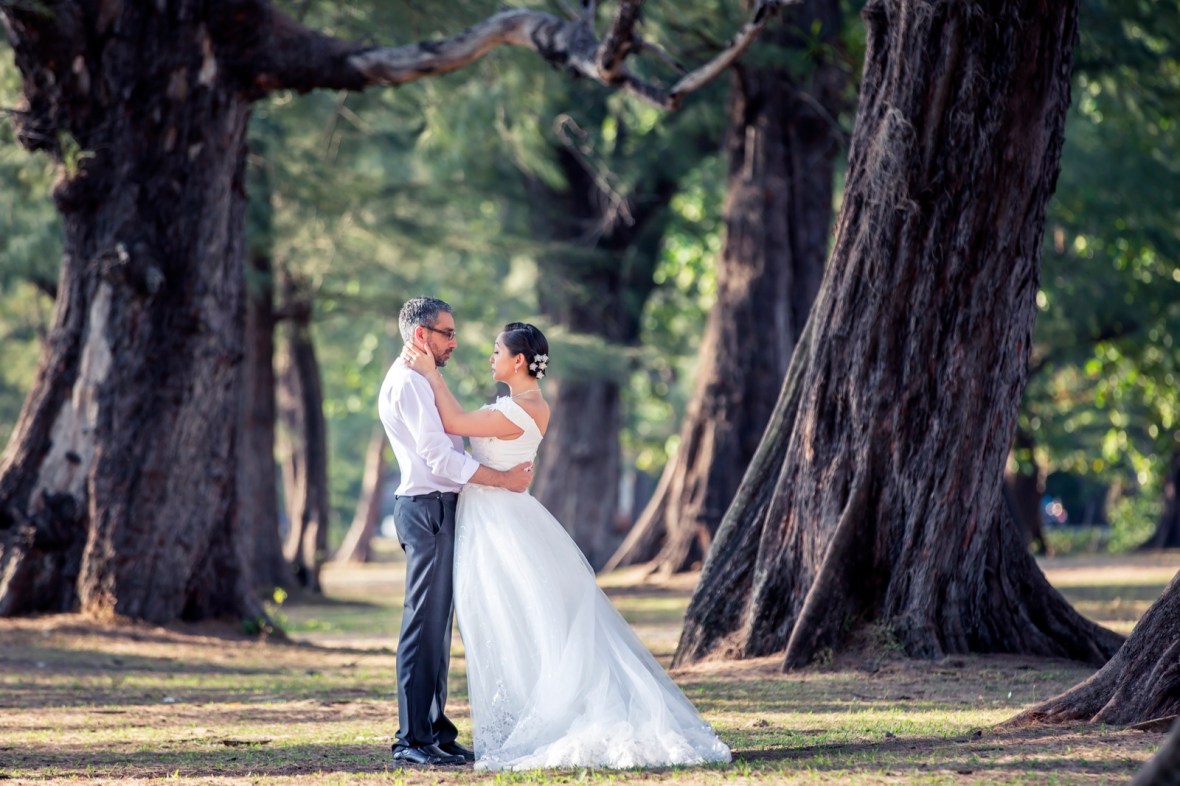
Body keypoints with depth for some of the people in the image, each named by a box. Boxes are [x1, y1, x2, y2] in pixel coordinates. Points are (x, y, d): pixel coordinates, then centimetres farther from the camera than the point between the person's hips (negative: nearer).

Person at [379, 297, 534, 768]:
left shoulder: (418, 381, 22)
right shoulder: (409, 382, -11)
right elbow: (439, 458, -18)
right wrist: (502, 479, -12)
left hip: (438, 510, 11)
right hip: (428, 509, -11)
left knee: (437, 624, 11)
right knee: (425, 623, -10)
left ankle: (435, 732, 14)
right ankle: (413, 741, -11)